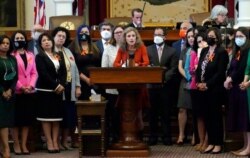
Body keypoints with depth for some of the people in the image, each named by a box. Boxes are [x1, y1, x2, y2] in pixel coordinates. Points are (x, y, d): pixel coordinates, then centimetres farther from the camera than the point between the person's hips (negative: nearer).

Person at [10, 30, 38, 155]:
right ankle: (16, 145, 6)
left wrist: (30, 85, -7)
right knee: (16, 119, -1)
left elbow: (34, 73, 9)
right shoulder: (11, 55, -1)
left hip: (29, 92, 4)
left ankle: (24, 145, 10)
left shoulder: (30, 55, 15)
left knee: (27, 119, 5)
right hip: (16, 92, -4)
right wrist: (21, 87, -15)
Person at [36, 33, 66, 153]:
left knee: (57, 116, 4)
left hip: (58, 90, 5)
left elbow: (63, 71, 5)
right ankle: (49, 143, -1)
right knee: (46, 116, -3)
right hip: (45, 90, -5)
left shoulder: (59, 55, 14)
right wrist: (55, 85, -18)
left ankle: (55, 142, 6)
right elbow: (43, 74, -13)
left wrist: (61, 85, -11)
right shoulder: (40, 57, -1)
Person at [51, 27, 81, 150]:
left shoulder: (68, 52, 20)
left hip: (69, 88, 6)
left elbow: (75, 70, 18)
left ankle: (65, 141, 15)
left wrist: (77, 86, 11)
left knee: (69, 115, 6)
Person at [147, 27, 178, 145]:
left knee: (166, 113, 3)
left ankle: (166, 137, 9)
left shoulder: (172, 51, 7)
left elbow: (173, 69, -1)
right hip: (152, 85, 1)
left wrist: (164, 77, -14)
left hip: (166, 86, -1)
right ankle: (153, 137, 9)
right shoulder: (148, 50, 9)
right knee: (153, 113, 4)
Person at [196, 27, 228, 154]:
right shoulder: (204, 51, 15)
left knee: (216, 116, -1)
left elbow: (220, 72, -14)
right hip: (202, 89, 7)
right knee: (207, 116, 8)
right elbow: (199, 68, 12)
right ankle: (211, 143, 15)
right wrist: (199, 83, -3)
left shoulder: (222, 52, -7)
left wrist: (207, 84, -15)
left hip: (214, 89, -6)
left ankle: (218, 144, 4)